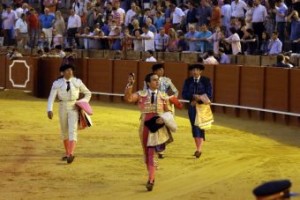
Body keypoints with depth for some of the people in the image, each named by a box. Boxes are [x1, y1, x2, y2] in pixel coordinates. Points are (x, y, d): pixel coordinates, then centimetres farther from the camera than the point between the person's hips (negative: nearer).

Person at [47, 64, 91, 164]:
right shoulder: (57, 83, -5)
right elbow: (51, 98, -10)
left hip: (74, 108, -2)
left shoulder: (77, 82, -3)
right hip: (63, 108, 2)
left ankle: (71, 155, -30)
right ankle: (67, 154, 33)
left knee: (72, 131, -17)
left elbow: (88, 93, 10)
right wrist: (49, 110, -25)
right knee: (64, 132, 14)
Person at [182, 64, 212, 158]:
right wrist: (193, 96, -20)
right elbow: (184, 94, -2)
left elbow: (209, 95, -8)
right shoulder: (188, 81, 4)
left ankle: (199, 149, -18)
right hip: (192, 107, 3)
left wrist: (197, 100, -17)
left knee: (200, 127, -11)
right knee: (194, 127, 5)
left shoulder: (206, 81, -4)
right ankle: (197, 148, 14)